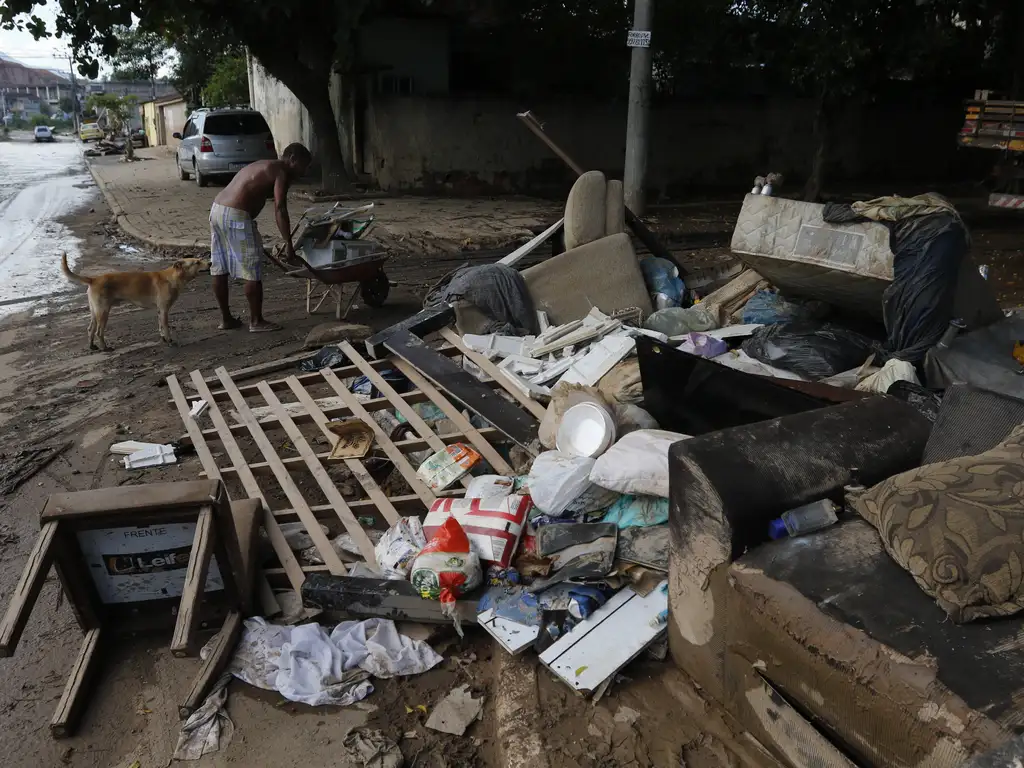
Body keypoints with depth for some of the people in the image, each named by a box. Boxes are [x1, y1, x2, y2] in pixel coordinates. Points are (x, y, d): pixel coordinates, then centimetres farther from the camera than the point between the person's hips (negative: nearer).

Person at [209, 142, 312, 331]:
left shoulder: (263, 166, 25)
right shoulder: (281, 171, -4)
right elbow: (279, 209, -14)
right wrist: (288, 243, -15)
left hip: (217, 210, 10)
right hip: (236, 216, -10)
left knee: (219, 269, 13)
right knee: (252, 271, 1)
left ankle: (226, 318, 24)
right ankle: (256, 321, 9)